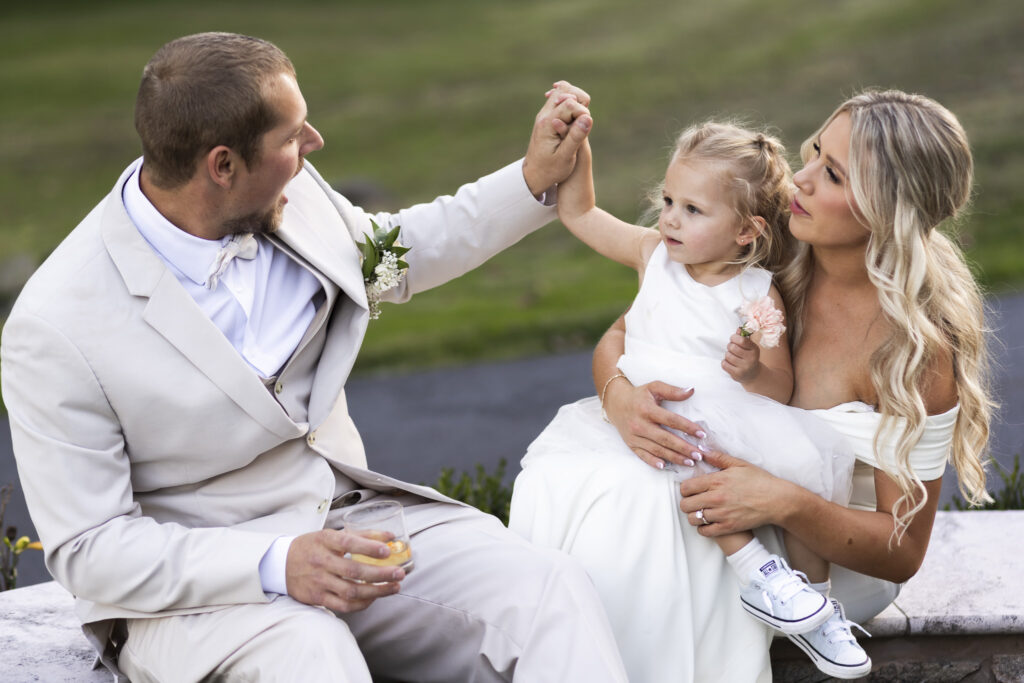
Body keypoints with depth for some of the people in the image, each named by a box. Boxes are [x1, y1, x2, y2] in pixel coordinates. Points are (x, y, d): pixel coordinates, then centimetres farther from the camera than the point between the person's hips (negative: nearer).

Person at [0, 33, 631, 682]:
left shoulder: (293, 194, 0)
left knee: (553, 590, -19)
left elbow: (391, 256, 23)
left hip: (347, 516, 6)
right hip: (191, 588, -6)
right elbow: (87, 550, -16)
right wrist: (275, 566, -29)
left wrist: (534, 180, 14)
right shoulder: (53, 329, -18)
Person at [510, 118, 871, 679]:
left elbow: (781, 391, 0)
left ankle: (811, 585, -5)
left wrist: (754, 370, -22)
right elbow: (578, 213, 17)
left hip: (738, 426, -2)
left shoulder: (758, 297, 0)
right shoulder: (654, 255, 10)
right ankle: (750, 565, -28)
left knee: (811, 454, -29)